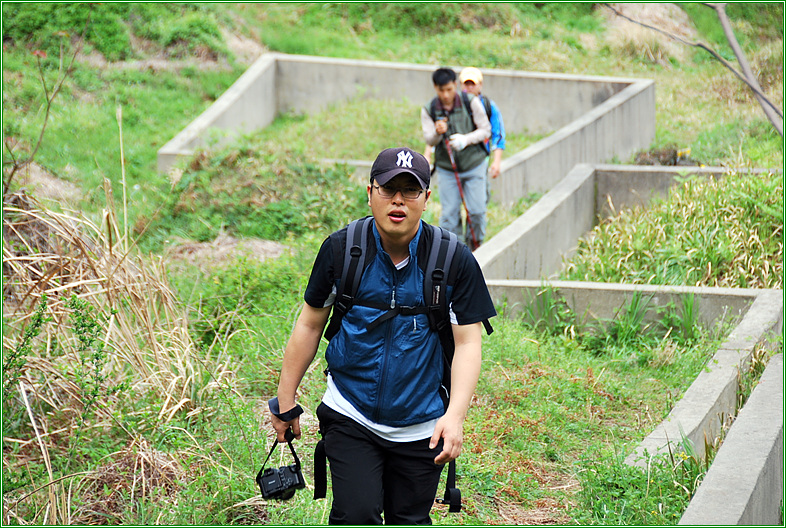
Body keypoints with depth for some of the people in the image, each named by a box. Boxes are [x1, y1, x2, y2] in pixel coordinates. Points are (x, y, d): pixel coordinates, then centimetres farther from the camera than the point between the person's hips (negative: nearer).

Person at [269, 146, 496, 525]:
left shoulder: (456, 261, -7)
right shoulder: (341, 249, -4)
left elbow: (467, 342, -6)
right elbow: (310, 325, 6)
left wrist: (455, 415, -19)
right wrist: (285, 402, 8)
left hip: (421, 427, 0)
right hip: (350, 418, 0)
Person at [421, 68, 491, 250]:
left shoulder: (471, 102, -10)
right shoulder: (428, 110, -6)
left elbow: (486, 130, -5)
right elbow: (428, 140, -8)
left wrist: (466, 139, -22)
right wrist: (437, 133, -32)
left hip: (474, 166, -1)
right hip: (446, 169, 1)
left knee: (477, 211, -2)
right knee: (449, 213, -3)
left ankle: (475, 247, 19)